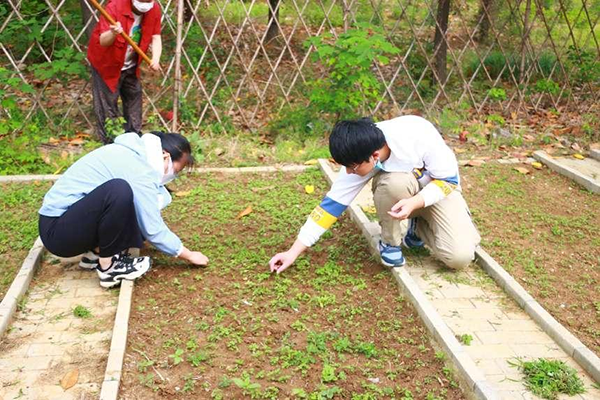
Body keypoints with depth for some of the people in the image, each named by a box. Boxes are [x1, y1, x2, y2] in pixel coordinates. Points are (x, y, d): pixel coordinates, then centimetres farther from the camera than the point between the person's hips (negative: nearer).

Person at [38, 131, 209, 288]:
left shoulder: (132, 153, 9)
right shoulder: (138, 169, -20)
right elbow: (154, 231, -16)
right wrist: (189, 255, -5)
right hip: (57, 230, -10)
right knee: (119, 190, -32)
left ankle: (95, 254, 7)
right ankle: (108, 268, -16)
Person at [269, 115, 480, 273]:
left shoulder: (419, 136, -35)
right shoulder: (359, 160, -25)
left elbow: (449, 179, -21)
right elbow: (332, 203, -20)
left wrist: (414, 203, -39)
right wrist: (294, 252, -22)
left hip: (440, 187, -1)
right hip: (401, 191, 2)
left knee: (459, 257, -25)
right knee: (394, 182, -38)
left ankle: (420, 226, 7)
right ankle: (390, 242, -9)